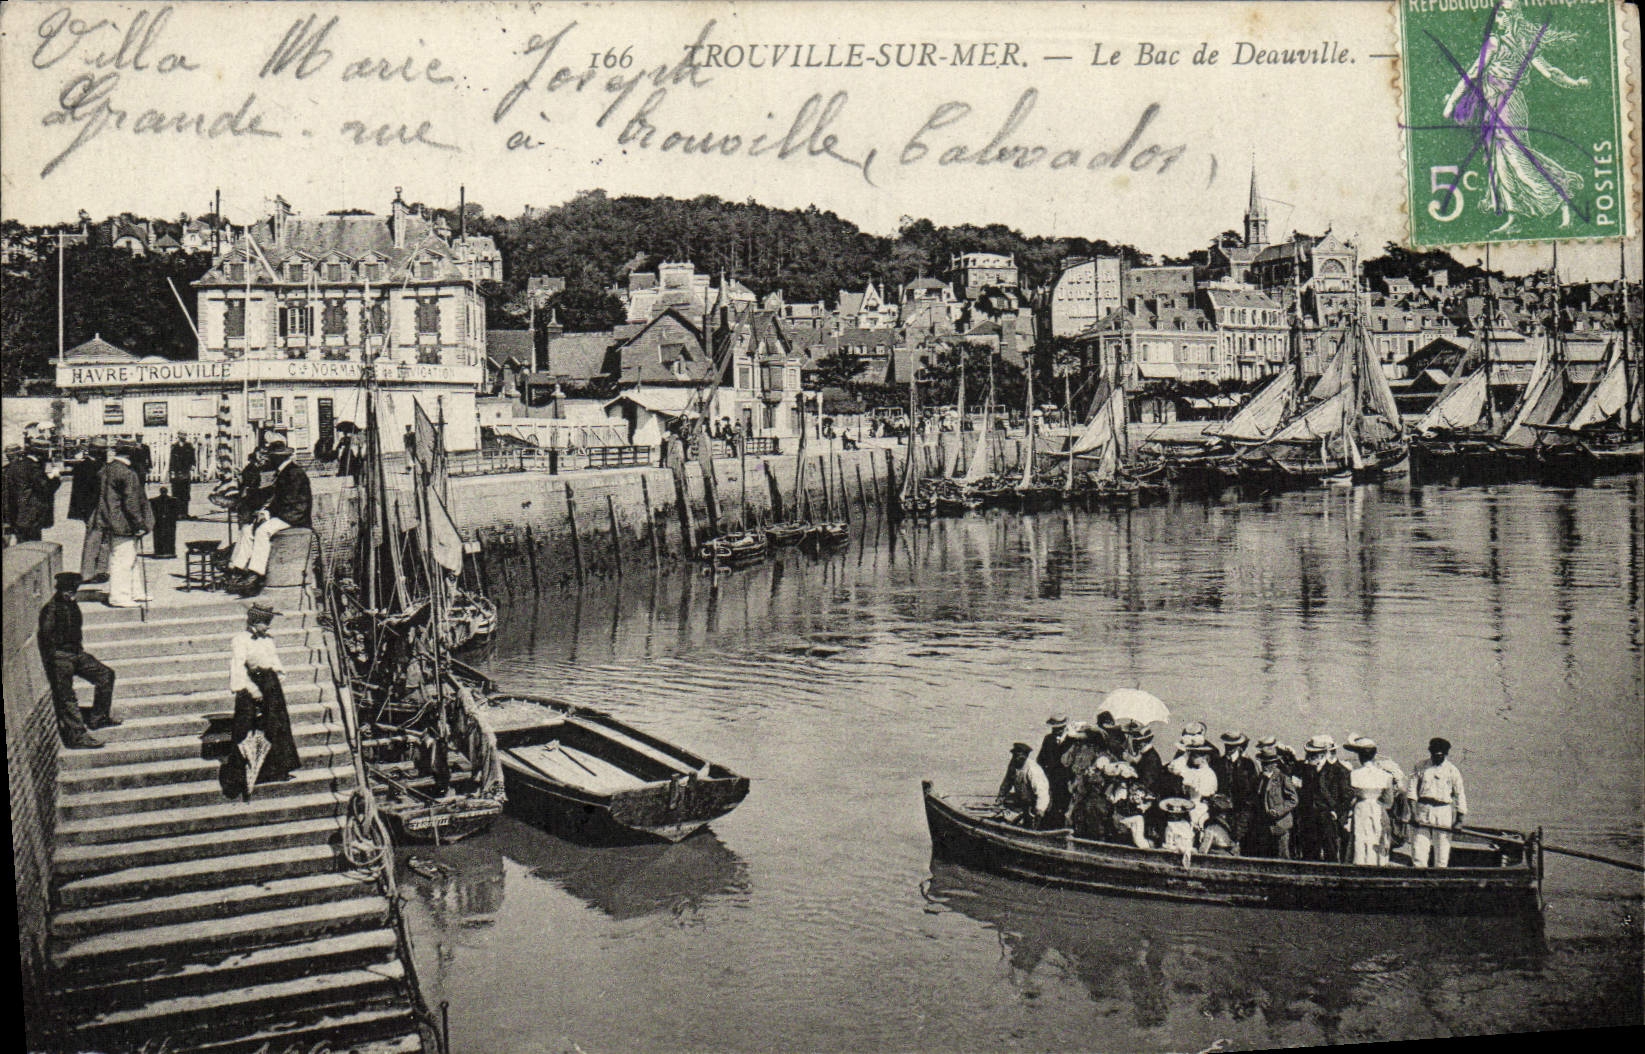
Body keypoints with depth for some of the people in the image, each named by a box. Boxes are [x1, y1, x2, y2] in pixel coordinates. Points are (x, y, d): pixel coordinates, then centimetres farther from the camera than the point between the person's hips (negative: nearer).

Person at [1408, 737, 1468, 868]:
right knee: (1418, 849, -3)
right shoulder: (1421, 767, 6)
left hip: (1443, 813, 0)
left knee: (1442, 848, 2)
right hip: (1422, 810, 0)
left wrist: (1461, 817, 1)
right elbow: (1412, 789, 3)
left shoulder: (1452, 771, 4)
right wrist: (1413, 809, -7)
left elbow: (1460, 795, 6)